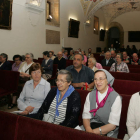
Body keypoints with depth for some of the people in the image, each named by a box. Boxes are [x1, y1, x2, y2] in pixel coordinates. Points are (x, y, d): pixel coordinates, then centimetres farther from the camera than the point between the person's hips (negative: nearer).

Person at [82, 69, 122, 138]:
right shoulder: (90, 95, 2)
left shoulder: (116, 98, -11)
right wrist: (89, 130, -19)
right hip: (91, 125, 4)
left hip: (107, 132, -4)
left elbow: (113, 124, -12)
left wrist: (93, 132, -18)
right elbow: (86, 116, 1)